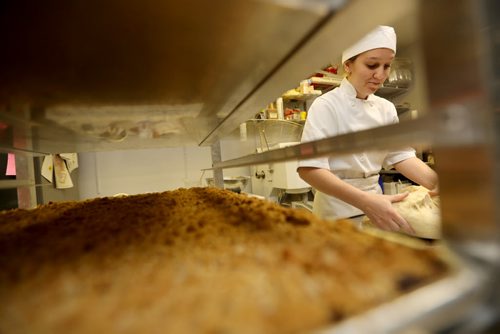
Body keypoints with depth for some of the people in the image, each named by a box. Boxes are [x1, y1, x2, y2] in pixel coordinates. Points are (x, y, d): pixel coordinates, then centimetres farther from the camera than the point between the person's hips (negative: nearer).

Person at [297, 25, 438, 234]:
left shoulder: (386, 108, 3)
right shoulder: (326, 105, -17)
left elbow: (400, 154, 0)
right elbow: (309, 169, -26)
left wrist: (437, 184, -18)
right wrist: (365, 201, -36)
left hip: (375, 203, 6)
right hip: (337, 212, -6)